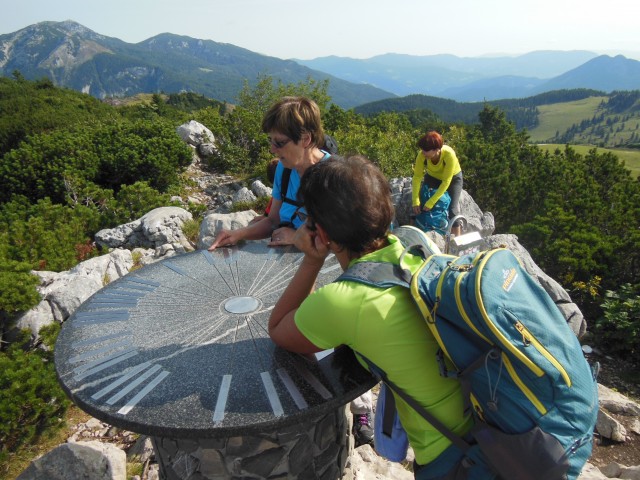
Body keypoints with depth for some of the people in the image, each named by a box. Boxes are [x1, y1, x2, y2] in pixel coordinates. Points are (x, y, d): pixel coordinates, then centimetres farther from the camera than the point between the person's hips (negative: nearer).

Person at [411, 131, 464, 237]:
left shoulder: (449, 155, -40)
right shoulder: (422, 155, -31)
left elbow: (446, 182, -34)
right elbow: (417, 176, -24)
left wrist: (431, 202, -35)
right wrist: (415, 201, -31)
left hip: (453, 178, -3)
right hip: (432, 177, 3)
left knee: (452, 210, -11)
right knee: (420, 206, -7)